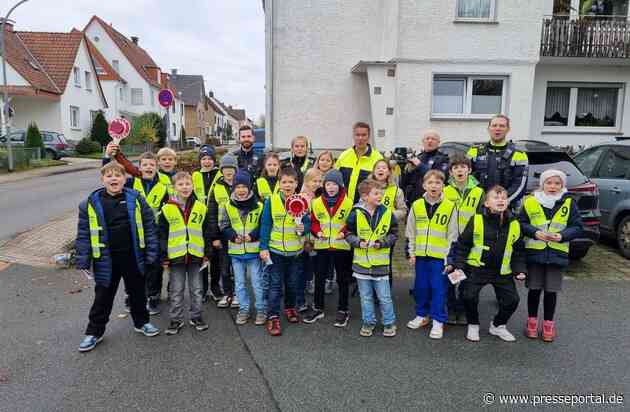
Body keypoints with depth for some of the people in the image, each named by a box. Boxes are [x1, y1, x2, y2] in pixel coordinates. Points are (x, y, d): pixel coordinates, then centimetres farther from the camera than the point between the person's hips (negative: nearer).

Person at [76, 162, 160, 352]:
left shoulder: (135, 199, -4)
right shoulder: (91, 203, -4)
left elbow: (149, 226, -2)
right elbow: (83, 233, -2)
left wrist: (151, 253, -4)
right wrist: (83, 261, -3)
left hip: (132, 257, 1)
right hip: (105, 259, 0)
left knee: (137, 292, 16)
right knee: (103, 296, 12)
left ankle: (141, 322, 37)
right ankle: (94, 332, 30)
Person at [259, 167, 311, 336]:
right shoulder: (271, 201, -8)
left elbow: (308, 223, 3)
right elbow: (265, 225, -5)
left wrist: (304, 228, -20)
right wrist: (264, 247, -8)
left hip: (295, 250, 2)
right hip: (275, 250, -2)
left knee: (292, 283, 17)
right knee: (275, 285, 0)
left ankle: (290, 308, 38)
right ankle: (273, 317, 8)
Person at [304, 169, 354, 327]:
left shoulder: (348, 203, -8)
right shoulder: (317, 202, 1)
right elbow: (313, 222, 8)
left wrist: (345, 232, -19)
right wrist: (317, 232, -10)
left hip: (342, 246, -3)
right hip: (322, 246, 3)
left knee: (343, 279, 10)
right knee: (319, 278, 11)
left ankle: (343, 310, 24)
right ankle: (318, 309, 27)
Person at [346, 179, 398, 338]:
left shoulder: (387, 213, -5)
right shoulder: (356, 214, -7)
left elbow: (393, 234, 3)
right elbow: (349, 234, 1)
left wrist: (381, 243, -13)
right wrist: (358, 242, -16)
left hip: (380, 263, 0)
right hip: (361, 262, 1)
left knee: (384, 297, 8)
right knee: (366, 297, 14)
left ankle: (389, 323, 26)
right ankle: (369, 322, 31)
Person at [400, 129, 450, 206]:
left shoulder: (443, 158, 3)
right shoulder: (417, 158, 15)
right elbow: (403, 184, 14)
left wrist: (420, 166, -12)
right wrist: (409, 170, -6)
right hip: (412, 200, 5)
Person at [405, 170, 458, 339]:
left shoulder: (450, 206, -6)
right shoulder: (416, 205, 2)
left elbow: (452, 235, -3)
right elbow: (411, 232, 9)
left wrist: (450, 258, -5)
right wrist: (412, 253, 7)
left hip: (440, 256, -3)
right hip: (421, 255, 3)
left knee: (438, 289, 2)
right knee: (420, 287, 12)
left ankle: (438, 321, 15)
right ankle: (422, 315, 29)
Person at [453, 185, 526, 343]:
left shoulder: (514, 224, 0)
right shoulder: (477, 219, -9)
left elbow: (519, 250, 10)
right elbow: (462, 244, -5)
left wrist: (519, 270, -2)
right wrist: (459, 266, -11)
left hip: (502, 271, 3)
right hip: (477, 268, -3)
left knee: (512, 299, 0)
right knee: (470, 296, -13)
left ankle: (498, 325, 28)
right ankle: (473, 325, 15)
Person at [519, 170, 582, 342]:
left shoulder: (569, 203, 0)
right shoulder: (530, 201, -3)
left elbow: (577, 227, 1)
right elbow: (521, 223, 0)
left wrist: (562, 236, -15)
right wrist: (535, 232, -16)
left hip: (557, 254, 1)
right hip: (534, 252, 0)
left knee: (551, 290, 8)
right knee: (534, 288, 9)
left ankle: (548, 323, 25)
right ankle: (532, 321, 25)